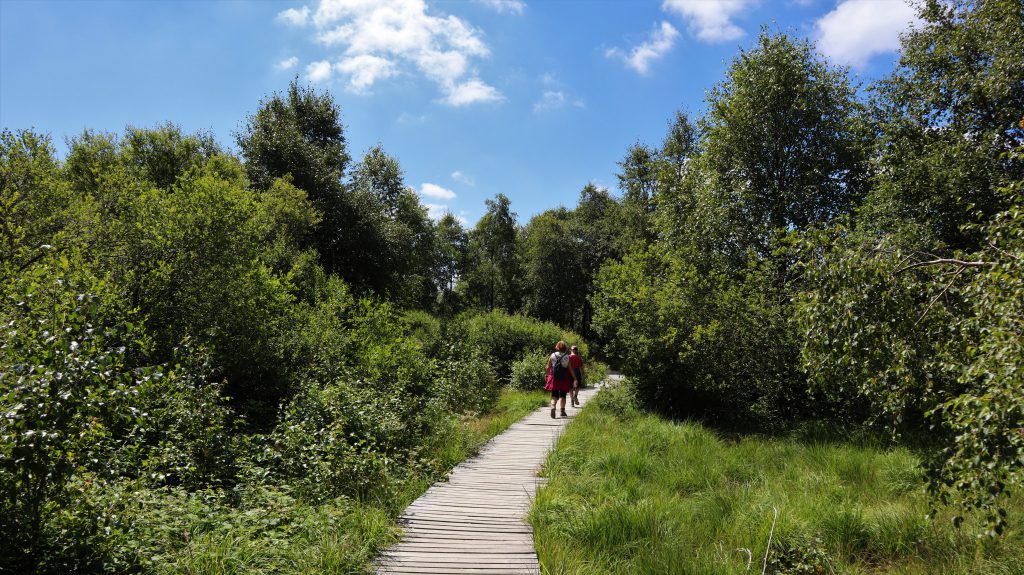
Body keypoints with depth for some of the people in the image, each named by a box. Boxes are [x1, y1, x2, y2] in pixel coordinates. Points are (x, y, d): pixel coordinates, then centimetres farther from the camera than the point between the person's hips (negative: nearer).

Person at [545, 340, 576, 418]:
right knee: (563, 395, 14)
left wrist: (548, 375, 16)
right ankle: (563, 411, 20)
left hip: (554, 378, 0)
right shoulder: (566, 357, -5)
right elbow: (570, 369, -3)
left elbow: (548, 367, 1)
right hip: (564, 379, 0)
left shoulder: (552, 356, -3)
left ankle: (553, 407, -20)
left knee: (554, 395, 4)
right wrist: (575, 378, 5)